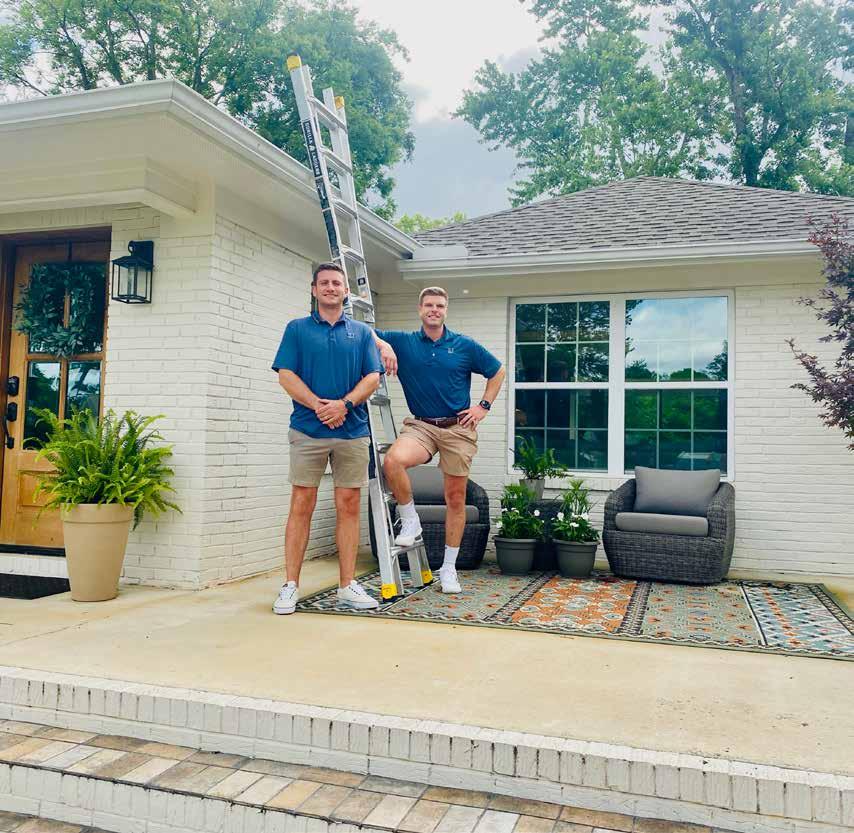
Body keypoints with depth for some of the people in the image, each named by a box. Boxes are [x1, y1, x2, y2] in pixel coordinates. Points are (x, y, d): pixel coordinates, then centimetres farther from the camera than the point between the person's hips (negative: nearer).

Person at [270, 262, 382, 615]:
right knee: (301, 506, -1)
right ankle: (290, 585, 6)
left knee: (349, 506, 4)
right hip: (307, 430, -2)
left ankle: (348, 585, 12)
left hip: (352, 431, 2)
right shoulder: (297, 329, 9)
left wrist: (344, 404, -12)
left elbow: (372, 378, 5)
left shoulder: (361, 332, 13)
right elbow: (286, 375, -1)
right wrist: (318, 405, -14)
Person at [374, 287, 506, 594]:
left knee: (455, 499, 4)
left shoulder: (464, 346, 3)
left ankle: (449, 568, 19)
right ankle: (410, 521, -6)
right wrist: (383, 345, -16)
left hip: (458, 428, 0)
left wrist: (483, 406, 5)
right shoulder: (402, 342, 4)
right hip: (421, 426, 0)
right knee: (393, 461, -32)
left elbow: (497, 371, 14)